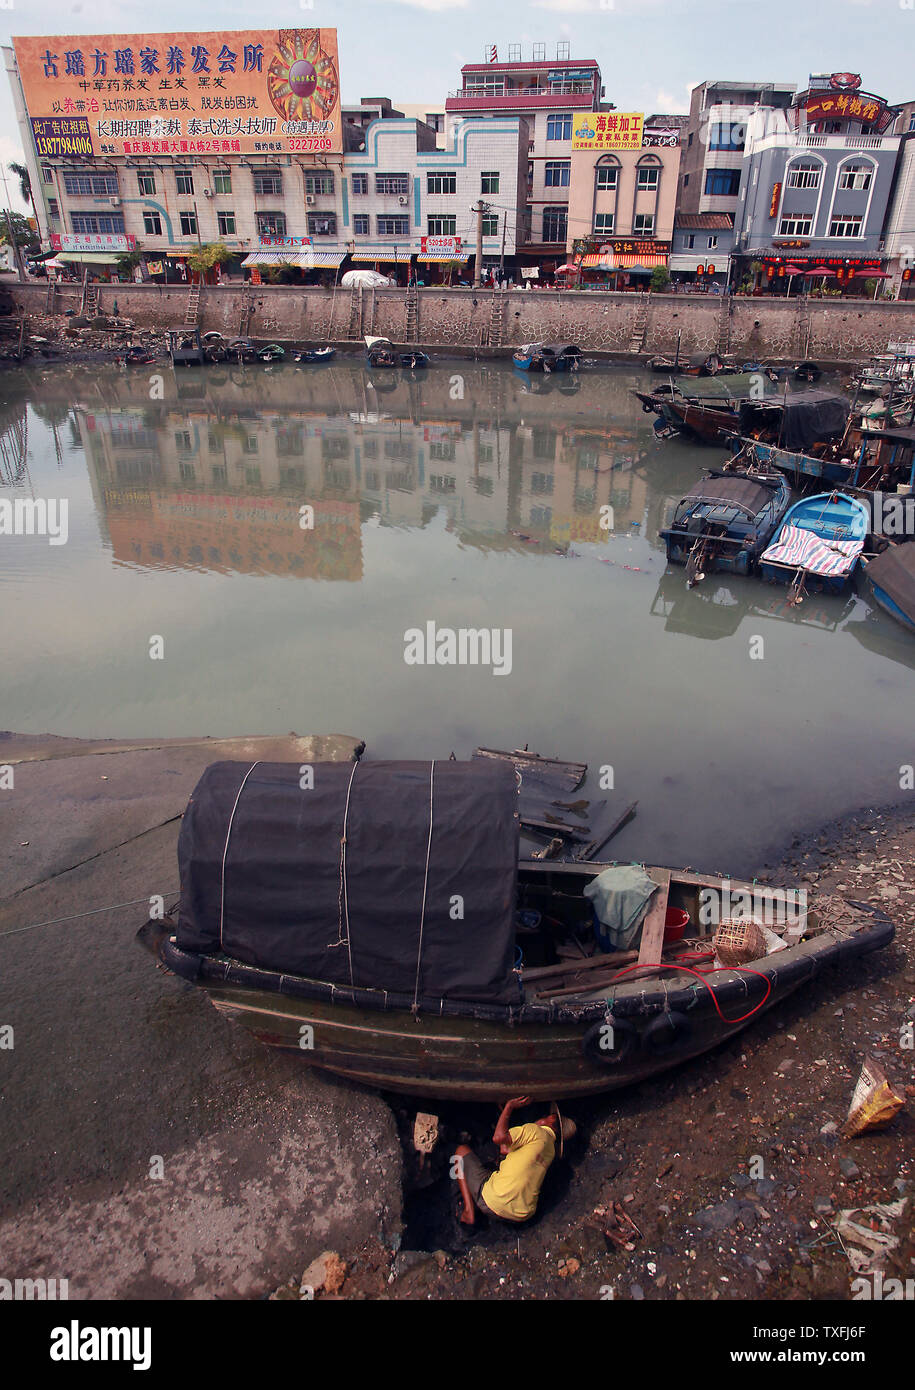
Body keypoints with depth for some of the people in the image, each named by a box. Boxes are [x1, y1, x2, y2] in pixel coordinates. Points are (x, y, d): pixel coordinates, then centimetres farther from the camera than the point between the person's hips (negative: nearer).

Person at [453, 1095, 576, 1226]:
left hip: (495, 1203, -8)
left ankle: (469, 1210, 1)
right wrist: (506, 1111, 31)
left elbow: (498, 1137, -17)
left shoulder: (535, 1131, -5)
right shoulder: (551, 1150, 19)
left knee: (462, 1150, 13)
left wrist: (509, 1106, -3)